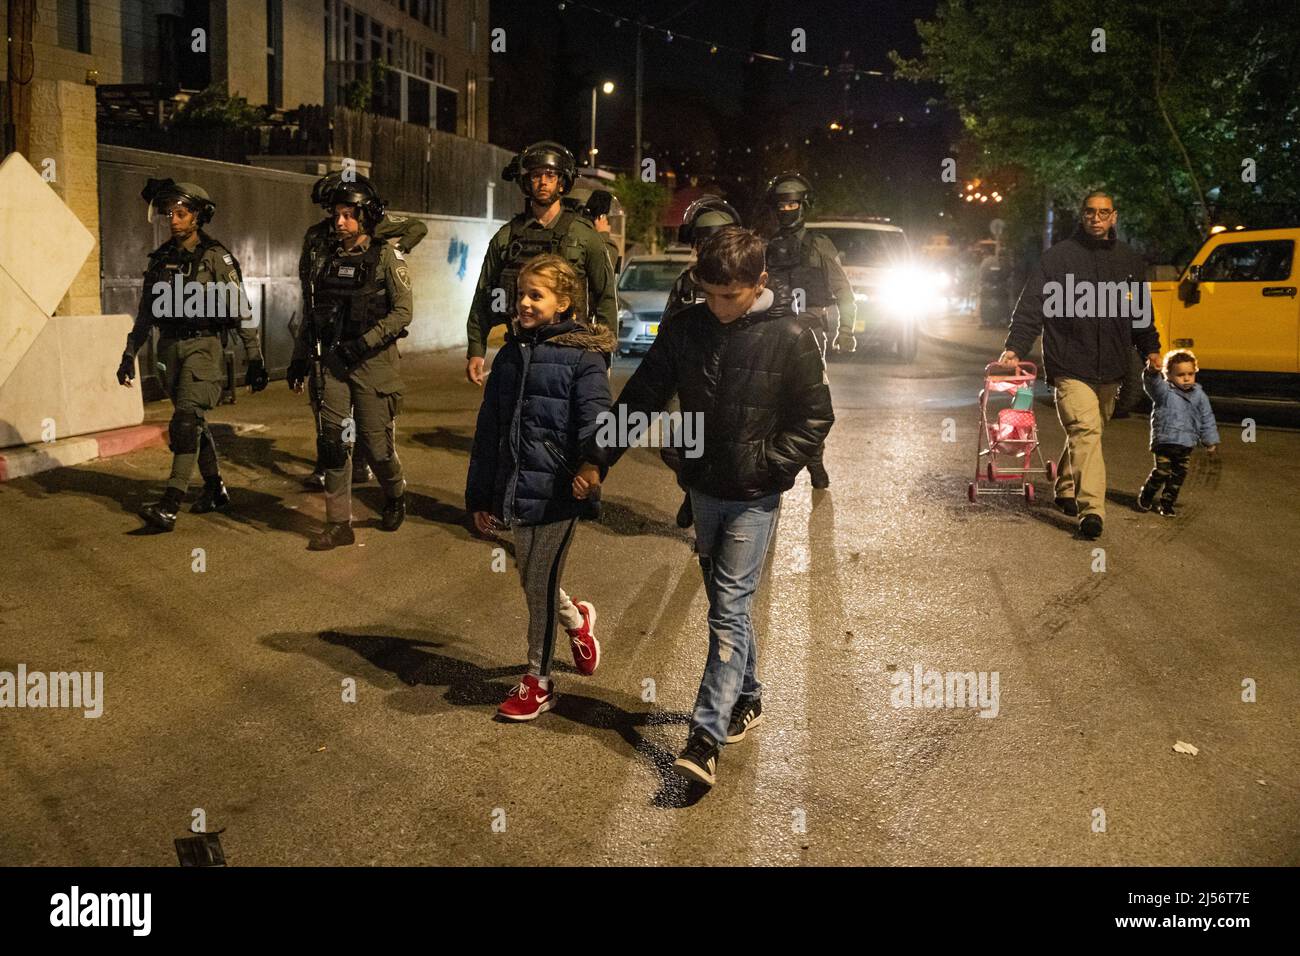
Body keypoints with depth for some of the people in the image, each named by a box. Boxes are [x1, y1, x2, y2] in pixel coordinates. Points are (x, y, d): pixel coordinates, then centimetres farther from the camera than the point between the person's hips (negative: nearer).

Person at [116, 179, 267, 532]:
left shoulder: (216, 257, -6)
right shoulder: (160, 259, 10)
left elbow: (242, 310, -4)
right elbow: (145, 311, 17)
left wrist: (254, 358, -6)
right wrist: (129, 354, 13)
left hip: (204, 346, -6)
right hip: (170, 348, 6)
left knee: (186, 420, -17)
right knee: (194, 422, 12)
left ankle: (170, 506, -22)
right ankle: (215, 489, 27)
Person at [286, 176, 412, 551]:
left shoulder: (387, 257, -3)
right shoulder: (330, 259, 12)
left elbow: (402, 312, -10)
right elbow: (312, 314, 17)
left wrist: (363, 343, -19)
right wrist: (299, 358, 13)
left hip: (373, 362, -4)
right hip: (330, 363, 5)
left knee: (376, 444, 0)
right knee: (332, 443, -1)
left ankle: (395, 495, 31)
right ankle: (339, 523, 5)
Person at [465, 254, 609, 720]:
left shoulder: (583, 357, -10)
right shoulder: (510, 354, 8)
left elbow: (595, 431, -13)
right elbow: (487, 430, 12)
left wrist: (587, 490, -23)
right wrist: (480, 497, 13)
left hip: (556, 492, -6)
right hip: (516, 490, 6)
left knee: (541, 584, 3)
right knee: (530, 581, 17)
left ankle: (538, 679, 21)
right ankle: (577, 619, 47)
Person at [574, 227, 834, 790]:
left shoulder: (791, 337, -11)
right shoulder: (684, 329, -1)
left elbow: (815, 417, -4)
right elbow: (641, 399, 4)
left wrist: (769, 466, -14)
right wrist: (598, 459, 0)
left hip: (754, 496, -4)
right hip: (703, 489, 5)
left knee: (729, 609, -8)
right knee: (725, 603, 15)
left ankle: (706, 736, -9)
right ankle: (746, 699, 34)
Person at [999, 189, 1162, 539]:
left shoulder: (1130, 261, 13)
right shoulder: (1059, 256, -2)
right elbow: (1031, 304, -6)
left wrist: (1150, 347, 21)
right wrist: (1016, 347, -14)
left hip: (1110, 368, 6)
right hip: (1070, 364, -6)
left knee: (1087, 432, 14)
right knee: (1086, 431, -17)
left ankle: (1065, 489, 34)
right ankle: (1092, 510, -20)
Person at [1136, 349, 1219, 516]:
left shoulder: (1199, 395, 5)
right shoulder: (1164, 391, -6)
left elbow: (1207, 419, 12)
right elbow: (1152, 383, -27)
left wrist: (1210, 440, 12)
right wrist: (1152, 371, -49)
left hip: (1186, 444, 4)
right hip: (1164, 441, -4)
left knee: (1178, 475, 8)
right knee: (1162, 471, -8)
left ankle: (1167, 503, 23)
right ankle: (1145, 497, 15)